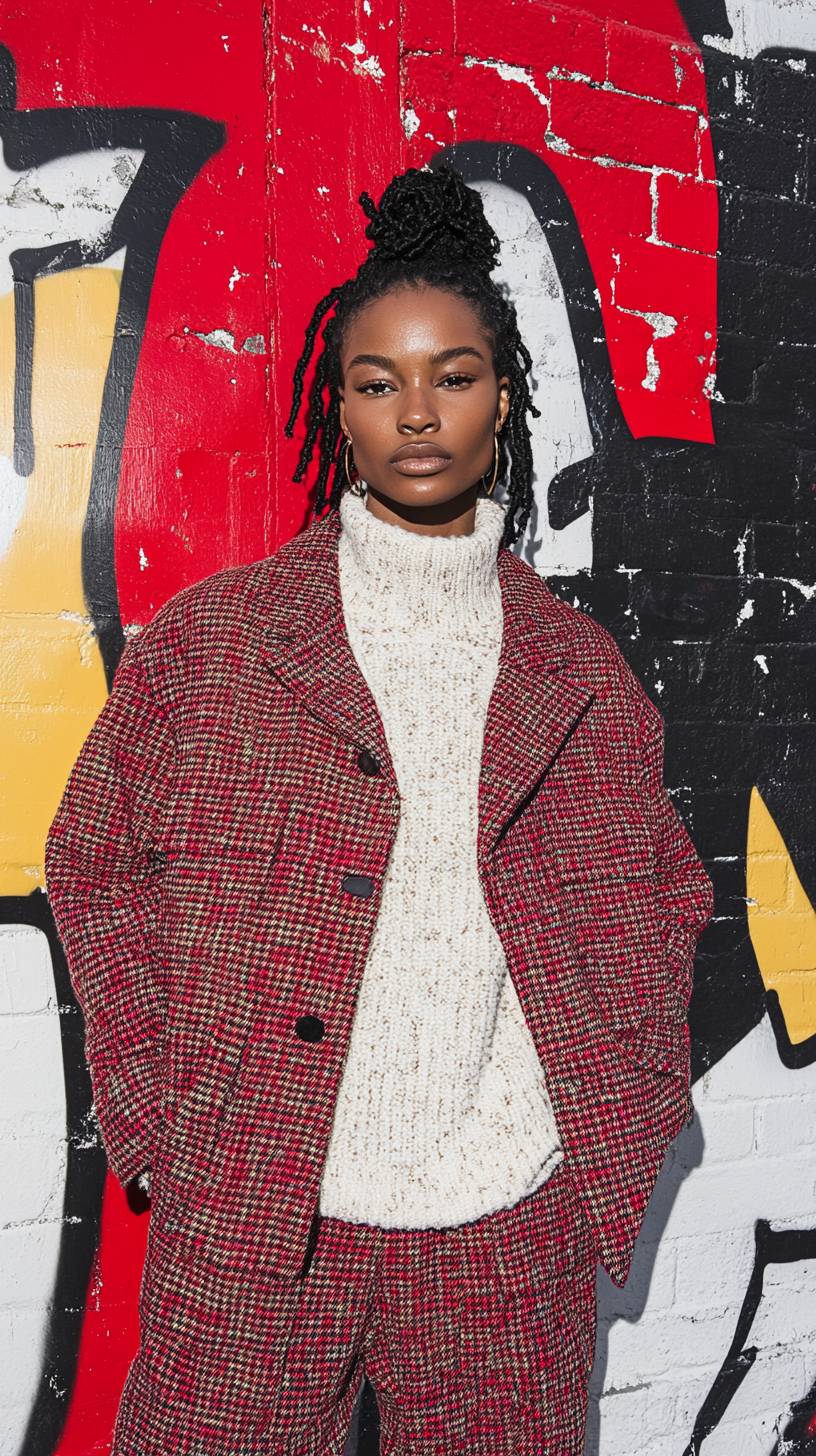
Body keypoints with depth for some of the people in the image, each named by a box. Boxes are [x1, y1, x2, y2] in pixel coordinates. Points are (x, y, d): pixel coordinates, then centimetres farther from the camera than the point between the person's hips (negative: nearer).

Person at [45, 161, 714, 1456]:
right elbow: (96, 868, 3)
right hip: (247, 1221, -1)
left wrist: (625, 1122, 5)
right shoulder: (208, 639, -2)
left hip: (511, 1227, 2)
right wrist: (153, 1118, -2)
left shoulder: (578, 669, 4)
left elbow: (660, 896, 13)